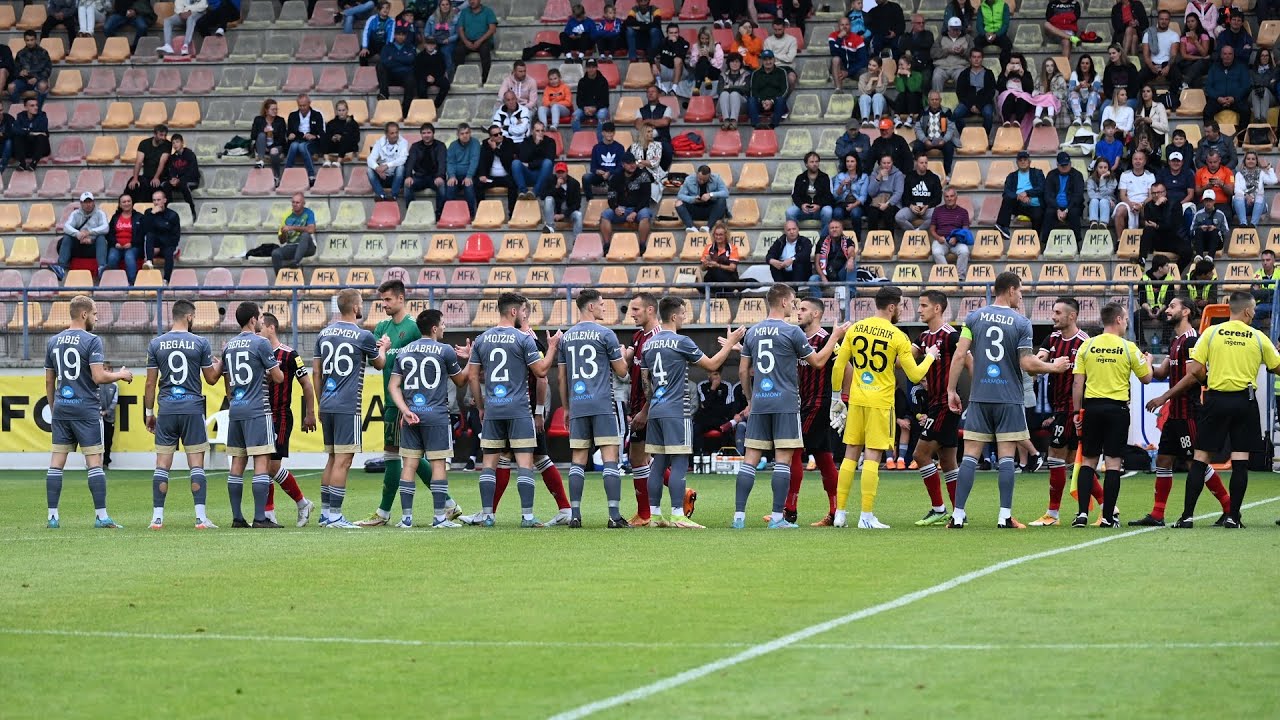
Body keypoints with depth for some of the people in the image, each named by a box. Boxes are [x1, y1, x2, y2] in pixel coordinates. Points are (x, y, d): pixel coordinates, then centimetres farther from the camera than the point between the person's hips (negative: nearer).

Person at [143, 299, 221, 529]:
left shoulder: (156, 344, 3)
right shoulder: (200, 343, -3)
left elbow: (150, 383, 4)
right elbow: (211, 378, 4)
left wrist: (149, 413, 13)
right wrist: (220, 363, 25)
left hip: (166, 410, 2)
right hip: (193, 408, -2)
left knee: (162, 465, 5)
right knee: (196, 465, 1)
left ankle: (157, 517, 2)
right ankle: (201, 517, -5)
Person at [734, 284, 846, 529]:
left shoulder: (752, 332, 9)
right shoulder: (792, 332, -7)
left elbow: (743, 372, 13)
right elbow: (818, 361, 1)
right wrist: (835, 337, 13)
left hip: (759, 403, 5)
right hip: (785, 403, -5)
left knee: (750, 459, 4)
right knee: (783, 460, -2)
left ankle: (739, 515, 0)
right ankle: (777, 518, -4)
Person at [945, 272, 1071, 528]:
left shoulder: (974, 317, 3)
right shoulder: (1021, 322, -4)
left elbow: (959, 355, -2)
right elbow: (1027, 364, -9)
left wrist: (951, 390, 4)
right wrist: (1054, 367, 7)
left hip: (979, 398, 2)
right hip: (1009, 399, -2)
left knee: (970, 456, 2)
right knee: (1006, 457, 1)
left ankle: (958, 515, -2)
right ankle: (1005, 517, 0)